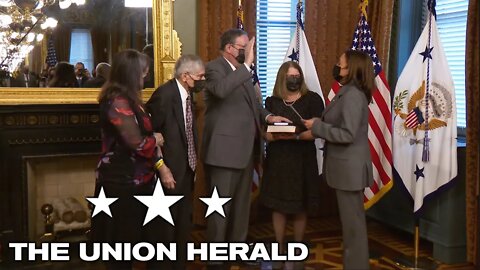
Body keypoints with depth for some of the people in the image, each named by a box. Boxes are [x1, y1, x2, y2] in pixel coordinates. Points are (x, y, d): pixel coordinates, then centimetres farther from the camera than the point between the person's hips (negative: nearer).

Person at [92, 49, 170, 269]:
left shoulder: (128, 99, 12)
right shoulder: (118, 102, -19)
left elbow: (144, 135, 12)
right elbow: (138, 144, -23)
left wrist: (160, 166, 0)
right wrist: (155, 140, -4)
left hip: (134, 178, 9)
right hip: (123, 181, -9)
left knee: (139, 235, 15)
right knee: (123, 240, 3)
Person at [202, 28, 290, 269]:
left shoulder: (242, 71, 14)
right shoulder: (214, 68, -12)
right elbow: (221, 90, -35)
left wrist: (267, 116, 6)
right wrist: (247, 64, -34)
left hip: (245, 149, 9)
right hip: (224, 149, -9)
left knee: (241, 204, 19)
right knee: (220, 207, 1)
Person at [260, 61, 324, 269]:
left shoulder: (312, 99, -2)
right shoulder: (272, 101, 6)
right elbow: (265, 131, 7)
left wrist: (297, 136, -24)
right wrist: (276, 135, -15)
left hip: (302, 159, -2)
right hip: (277, 159, 2)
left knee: (299, 207, 6)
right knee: (278, 205, 5)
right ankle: (280, 250, 17)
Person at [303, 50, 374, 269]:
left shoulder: (352, 95, -18)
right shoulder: (349, 93, 12)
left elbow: (347, 135, -23)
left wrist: (317, 126, -16)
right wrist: (317, 128, 4)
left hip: (350, 168, -10)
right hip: (346, 167, 10)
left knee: (352, 222, 0)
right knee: (352, 221, 17)